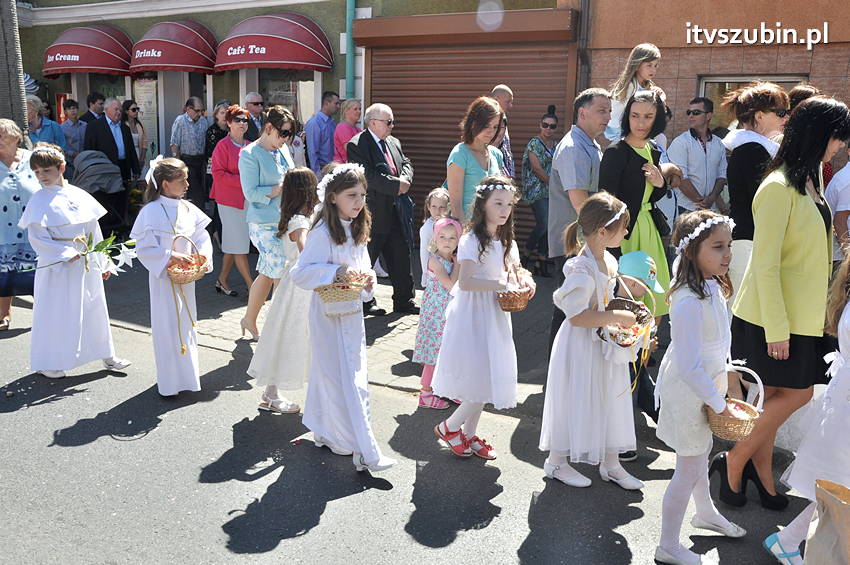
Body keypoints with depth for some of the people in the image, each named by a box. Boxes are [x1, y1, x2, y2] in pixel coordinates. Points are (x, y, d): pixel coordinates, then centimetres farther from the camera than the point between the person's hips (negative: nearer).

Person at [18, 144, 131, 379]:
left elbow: (93, 230, 10)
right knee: (55, 312, 4)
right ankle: (47, 362, 20)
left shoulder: (79, 196, 4)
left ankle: (106, 355, 27)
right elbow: (37, 238, -13)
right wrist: (66, 254, -21)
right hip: (57, 266, -4)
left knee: (94, 308, 14)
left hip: (86, 264, 4)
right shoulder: (39, 201, -9)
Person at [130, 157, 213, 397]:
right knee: (168, 327, 2)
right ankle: (170, 381, 15)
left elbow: (202, 237, 8)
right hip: (164, 278, -6)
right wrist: (171, 256, -24)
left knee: (186, 323, 17)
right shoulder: (152, 211, -15)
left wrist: (203, 255, -11)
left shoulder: (188, 208, 2)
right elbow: (145, 249, -15)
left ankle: (188, 373, 33)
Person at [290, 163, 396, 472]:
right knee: (345, 380, -5)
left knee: (328, 374, 18)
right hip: (330, 315, -8)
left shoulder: (357, 229, 9)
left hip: (353, 313, 8)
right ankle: (364, 451, -1)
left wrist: (367, 279, -2)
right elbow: (300, 272, -22)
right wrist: (337, 271, -29)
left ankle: (324, 432, 33)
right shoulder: (323, 233, -17)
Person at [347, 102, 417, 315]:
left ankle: (404, 301, 21)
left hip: (395, 211, 8)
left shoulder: (394, 143, 14)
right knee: (365, 257, 6)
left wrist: (404, 179, -9)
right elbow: (369, 177, -21)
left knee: (401, 256, 11)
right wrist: (397, 185, -19)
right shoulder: (357, 145, -12)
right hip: (373, 213, -8)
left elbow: (406, 164, 14)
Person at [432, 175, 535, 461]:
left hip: (495, 316, 8)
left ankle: (469, 434, 27)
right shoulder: (471, 240, -16)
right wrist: (501, 284, -25)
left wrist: (523, 280, -2)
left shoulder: (506, 241, 10)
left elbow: (514, 272, 19)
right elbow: (465, 281, -25)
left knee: (489, 380, 12)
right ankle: (448, 427, 14)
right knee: (483, 382, -7)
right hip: (472, 316, -8)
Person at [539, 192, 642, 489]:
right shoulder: (581, 268, -25)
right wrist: (618, 317, -24)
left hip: (605, 344, 9)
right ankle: (556, 461, 25)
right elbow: (577, 316, -28)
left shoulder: (608, 260, 5)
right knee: (576, 403, 5)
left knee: (611, 400, 16)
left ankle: (611, 463, 33)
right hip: (581, 346, -9)